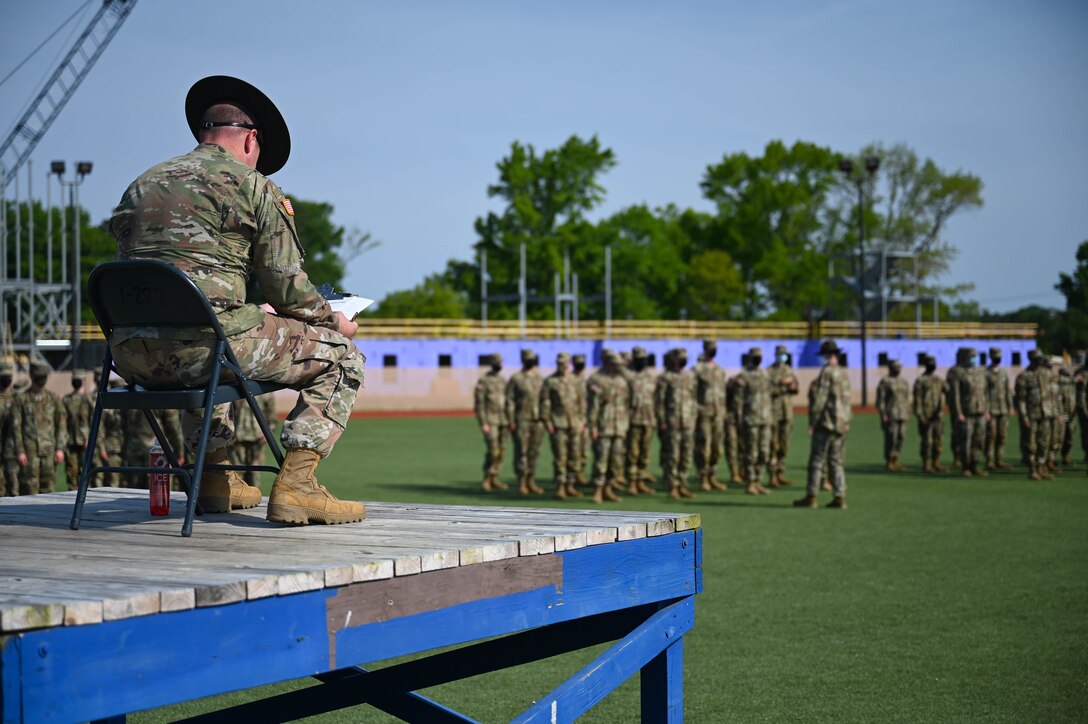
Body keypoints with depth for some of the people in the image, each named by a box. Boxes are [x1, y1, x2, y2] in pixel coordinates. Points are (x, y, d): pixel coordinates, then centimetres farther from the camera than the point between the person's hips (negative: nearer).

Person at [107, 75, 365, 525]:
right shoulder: (253, 186, 3)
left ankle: (215, 475, 32)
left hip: (131, 355, 7)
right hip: (205, 342, -7)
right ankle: (294, 484, -3)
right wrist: (333, 321, 19)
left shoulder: (141, 185, 22)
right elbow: (285, 286, -1)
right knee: (341, 357, 9)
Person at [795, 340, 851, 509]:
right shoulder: (844, 374, 12)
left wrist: (812, 423, -11)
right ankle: (840, 497, 6)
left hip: (826, 423, -8)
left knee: (817, 460, -4)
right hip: (842, 424, 8)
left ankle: (811, 497, -5)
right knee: (836, 460, 10)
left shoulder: (827, 372, -12)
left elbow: (819, 399, -15)